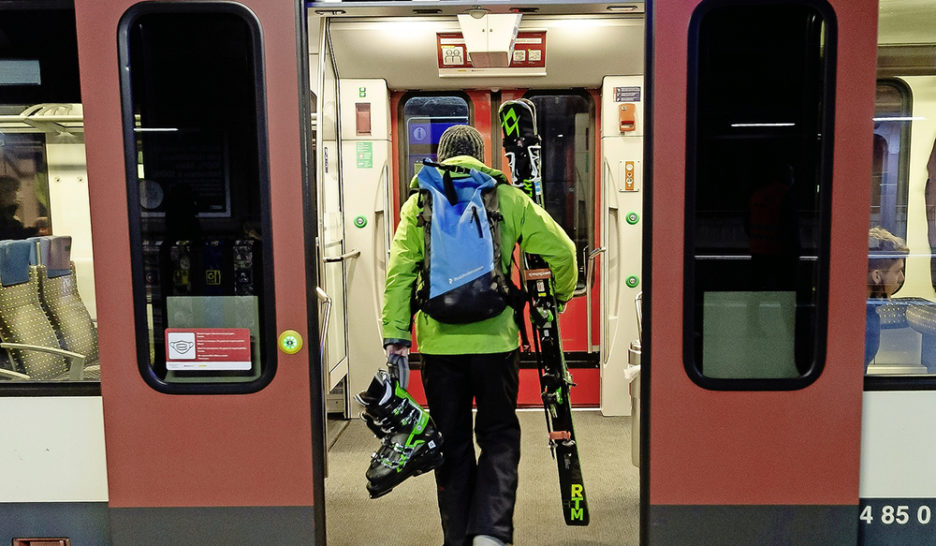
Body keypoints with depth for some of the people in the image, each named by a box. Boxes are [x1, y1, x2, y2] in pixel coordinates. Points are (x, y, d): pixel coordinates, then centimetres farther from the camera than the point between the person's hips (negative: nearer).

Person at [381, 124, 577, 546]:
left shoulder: (418, 202, 5)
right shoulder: (508, 198, 4)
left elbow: (399, 271, -3)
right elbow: (561, 249, 2)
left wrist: (395, 333, -3)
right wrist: (561, 294, 20)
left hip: (438, 342, 1)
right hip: (494, 338, -1)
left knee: (452, 443, 13)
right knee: (498, 436, 13)